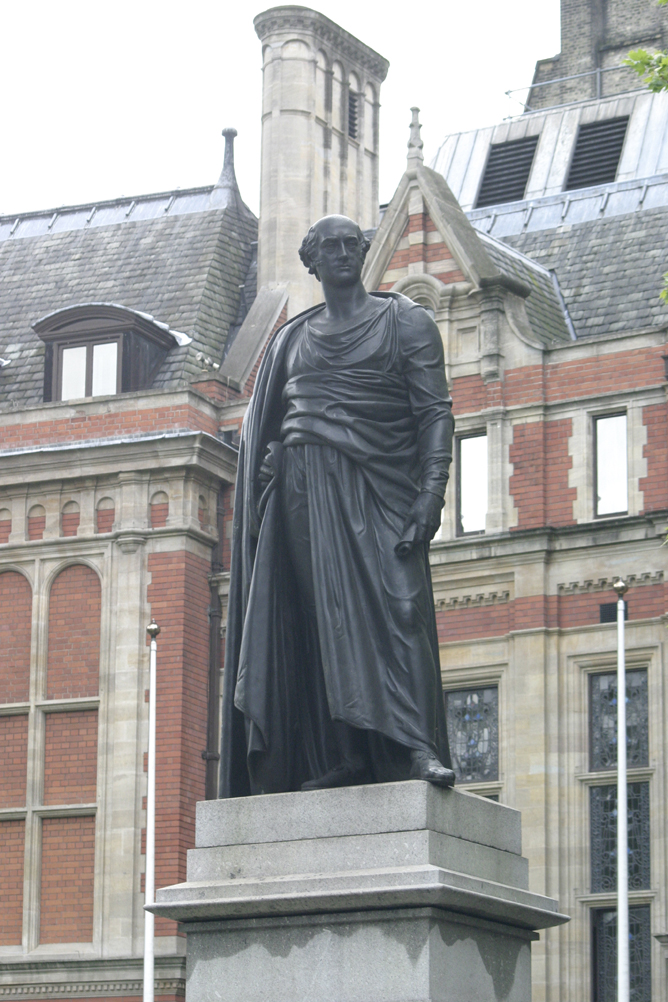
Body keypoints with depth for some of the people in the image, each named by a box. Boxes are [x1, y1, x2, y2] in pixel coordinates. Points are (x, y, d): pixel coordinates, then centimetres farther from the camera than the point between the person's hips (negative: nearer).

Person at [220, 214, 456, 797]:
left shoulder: (405, 323, 9)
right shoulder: (292, 338, 21)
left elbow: (435, 411, 0)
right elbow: (264, 424, 22)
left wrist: (433, 489, -12)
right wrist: (260, 488, 6)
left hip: (376, 486, -4)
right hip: (302, 489, 4)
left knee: (396, 603, -16)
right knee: (316, 615, -5)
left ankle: (416, 747, -25)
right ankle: (341, 755, -8)